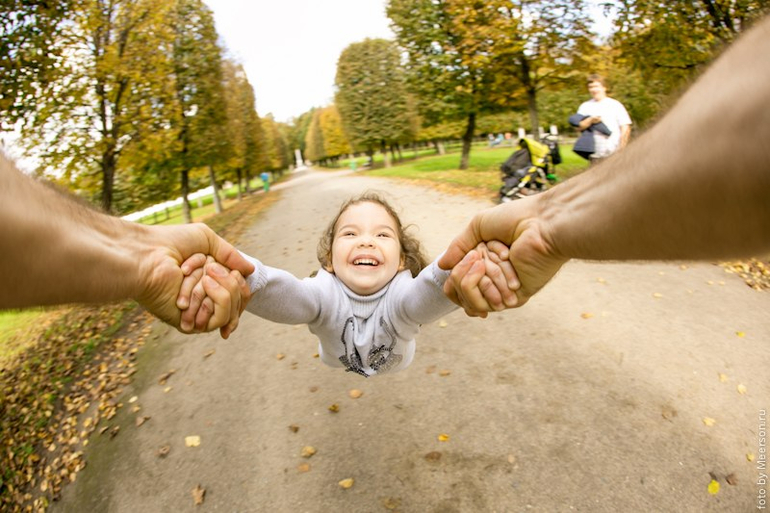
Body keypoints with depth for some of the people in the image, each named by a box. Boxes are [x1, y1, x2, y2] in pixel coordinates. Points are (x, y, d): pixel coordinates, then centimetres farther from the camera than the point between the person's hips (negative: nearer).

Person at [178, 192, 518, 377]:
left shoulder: (401, 294, -44)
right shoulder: (326, 293, -42)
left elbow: (433, 289, -68)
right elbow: (281, 294, -65)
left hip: (397, 374, 0)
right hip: (337, 376, 1)